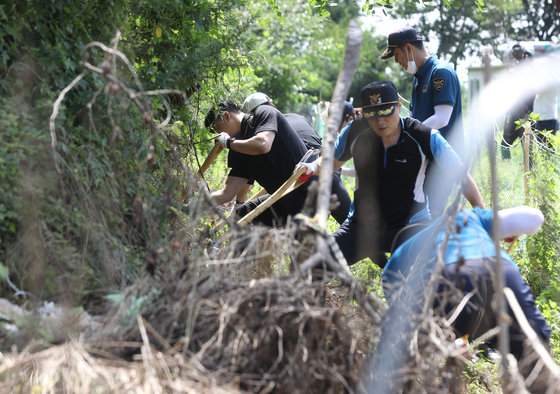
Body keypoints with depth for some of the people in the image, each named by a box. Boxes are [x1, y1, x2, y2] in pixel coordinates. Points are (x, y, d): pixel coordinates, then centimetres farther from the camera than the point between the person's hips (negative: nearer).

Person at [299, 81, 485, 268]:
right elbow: (333, 161, 11)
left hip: (410, 224, -2)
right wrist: (313, 167, -12)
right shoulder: (355, 132, -7)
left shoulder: (424, 137, -15)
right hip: (363, 223, 2)